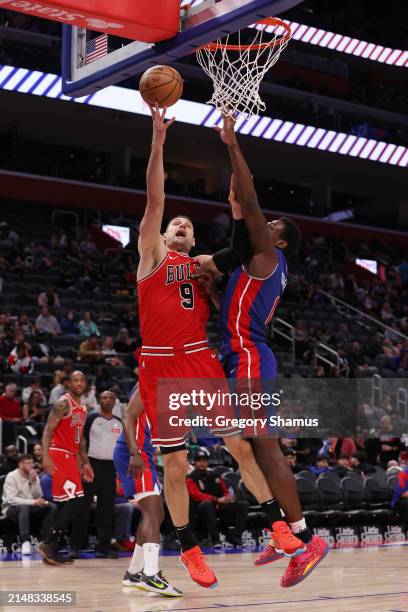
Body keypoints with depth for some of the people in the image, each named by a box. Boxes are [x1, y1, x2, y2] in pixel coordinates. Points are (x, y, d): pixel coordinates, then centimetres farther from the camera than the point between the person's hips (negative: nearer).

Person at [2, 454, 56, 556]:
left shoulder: (34, 476, 4)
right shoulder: (11, 477, -14)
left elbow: (38, 496, -5)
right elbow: (11, 499, -25)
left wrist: (34, 481, -19)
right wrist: (33, 502, -31)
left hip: (29, 506, 6)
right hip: (12, 508, -6)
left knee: (52, 507, -15)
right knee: (24, 507, -39)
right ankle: (25, 542, -44)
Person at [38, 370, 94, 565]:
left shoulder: (83, 409, 17)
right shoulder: (64, 403, -10)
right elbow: (48, 430, -17)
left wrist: (86, 463, 19)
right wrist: (45, 456, -27)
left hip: (71, 457, 9)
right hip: (59, 455, -9)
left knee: (65, 505, 8)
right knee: (73, 502, -15)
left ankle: (52, 549, 11)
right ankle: (48, 544, -13)